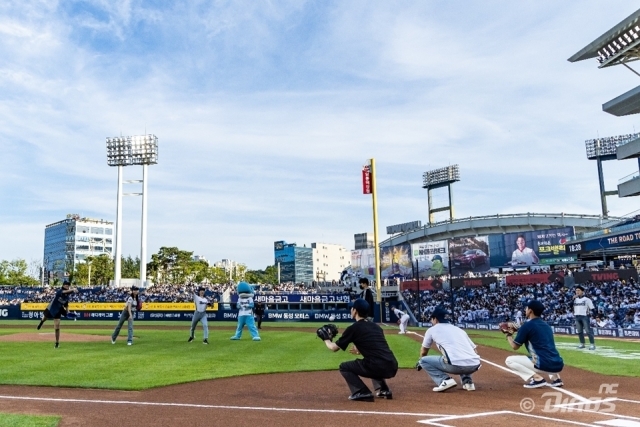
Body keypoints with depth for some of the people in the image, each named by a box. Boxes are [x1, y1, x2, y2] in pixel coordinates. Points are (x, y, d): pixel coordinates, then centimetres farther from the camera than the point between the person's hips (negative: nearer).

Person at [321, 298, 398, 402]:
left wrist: (326, 340, 31)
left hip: (378, 368, -7)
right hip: (392, 368, 7)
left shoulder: (353, 328, 2)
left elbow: (334, 348, 11)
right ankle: (384, 390, 23)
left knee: (344, 367, 13)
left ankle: (363, 393, 0)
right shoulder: (376, 326, 20)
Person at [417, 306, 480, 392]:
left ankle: (445, 380, -5)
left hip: (456, 366, -6)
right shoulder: (459, 329, 26)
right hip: (475, 365, 6)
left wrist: (420, 362, 50)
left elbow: (423, 352, 28)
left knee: (423, 361, 12)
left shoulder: (432, 330, 15)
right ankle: (467, 381, 18)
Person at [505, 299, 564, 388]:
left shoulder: (528, 325, -4)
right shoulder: (546, 325, 17)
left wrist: (508, 334, 20)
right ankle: (555, 378, 17)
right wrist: (517, 329, 28)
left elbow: (515, 346, 2)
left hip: (544, 366, -8)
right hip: (558, 365, 8)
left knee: (509, 360, 5)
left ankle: (537, 378, -7)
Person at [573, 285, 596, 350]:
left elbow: (592, 308, -5)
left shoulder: (587, 298, -4)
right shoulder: (575, 299, 12)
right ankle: (582, 344, 20)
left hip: (585, 316, -6)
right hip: (577, 316, 6)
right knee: (579, 331, 11)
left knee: (588, 331, -8)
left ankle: (592, 344, -4)